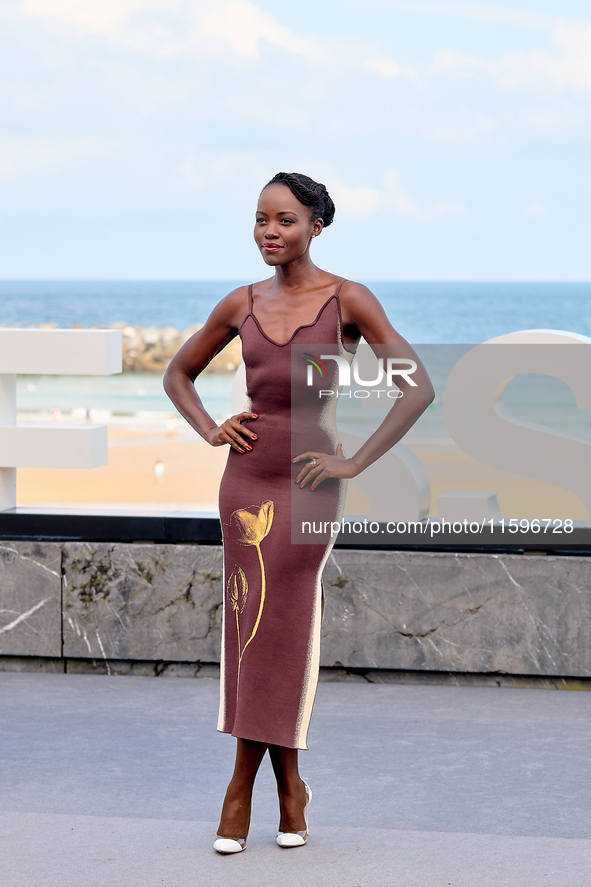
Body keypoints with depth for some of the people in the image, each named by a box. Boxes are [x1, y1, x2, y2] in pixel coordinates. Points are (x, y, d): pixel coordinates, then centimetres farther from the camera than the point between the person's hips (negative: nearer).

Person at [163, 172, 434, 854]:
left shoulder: (347, 300, -5)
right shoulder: (243, 305, 7)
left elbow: (418, 388, -9)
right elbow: (178, 374, 22)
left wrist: (355, 463, -11)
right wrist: (211, 431, 5)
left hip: (307, 483, -4)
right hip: (245, 476, 4)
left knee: (275, 630, -3)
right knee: (252, 628, 3)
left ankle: (243, 783, 10)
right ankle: (289, 786, 15)